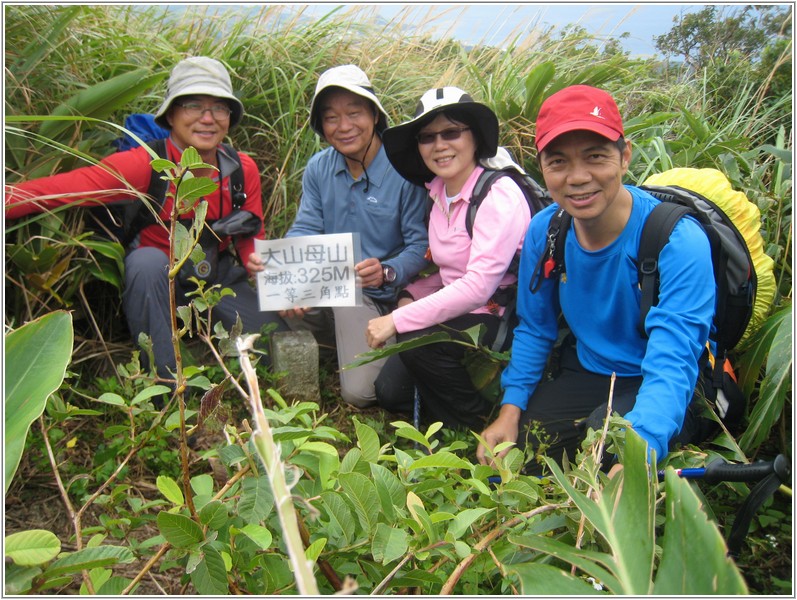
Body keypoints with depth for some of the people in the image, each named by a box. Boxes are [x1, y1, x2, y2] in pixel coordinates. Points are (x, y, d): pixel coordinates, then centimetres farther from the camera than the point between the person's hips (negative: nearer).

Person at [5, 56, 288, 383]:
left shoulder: (243, 170, -9)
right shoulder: (145, 165, -22)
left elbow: (252, 240, -2)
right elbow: (56, 190, -31)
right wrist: (11, 199, -50)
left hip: (220, 275, 4)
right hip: (156, 279, -3)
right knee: (148, 260, -36)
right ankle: (167, 384, -22)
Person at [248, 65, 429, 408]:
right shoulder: (318, 168, 3)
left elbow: (421, 245, -15)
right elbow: (304, 231, -2)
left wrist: (387, 273, -36)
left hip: (374, 298, -5)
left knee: (360, 393, -20)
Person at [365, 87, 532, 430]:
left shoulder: (499, 194, -20)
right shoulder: (439, 191, 5)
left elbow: (479, 286, -28)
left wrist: (398, 320, -27)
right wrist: (410, 296, -2)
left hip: (502, 321, -7)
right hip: (459, 315, 7)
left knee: (417, 341, -28)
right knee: (389, 391, -4)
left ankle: (482, 425, -4)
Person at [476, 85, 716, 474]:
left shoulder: (678, 241, -26)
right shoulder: (543, 231, -8)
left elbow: (672, 364, -35)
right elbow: (534, 328, 5)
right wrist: (511, 409, -7)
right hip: (585, 374, 5)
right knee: (510, 447, -11)